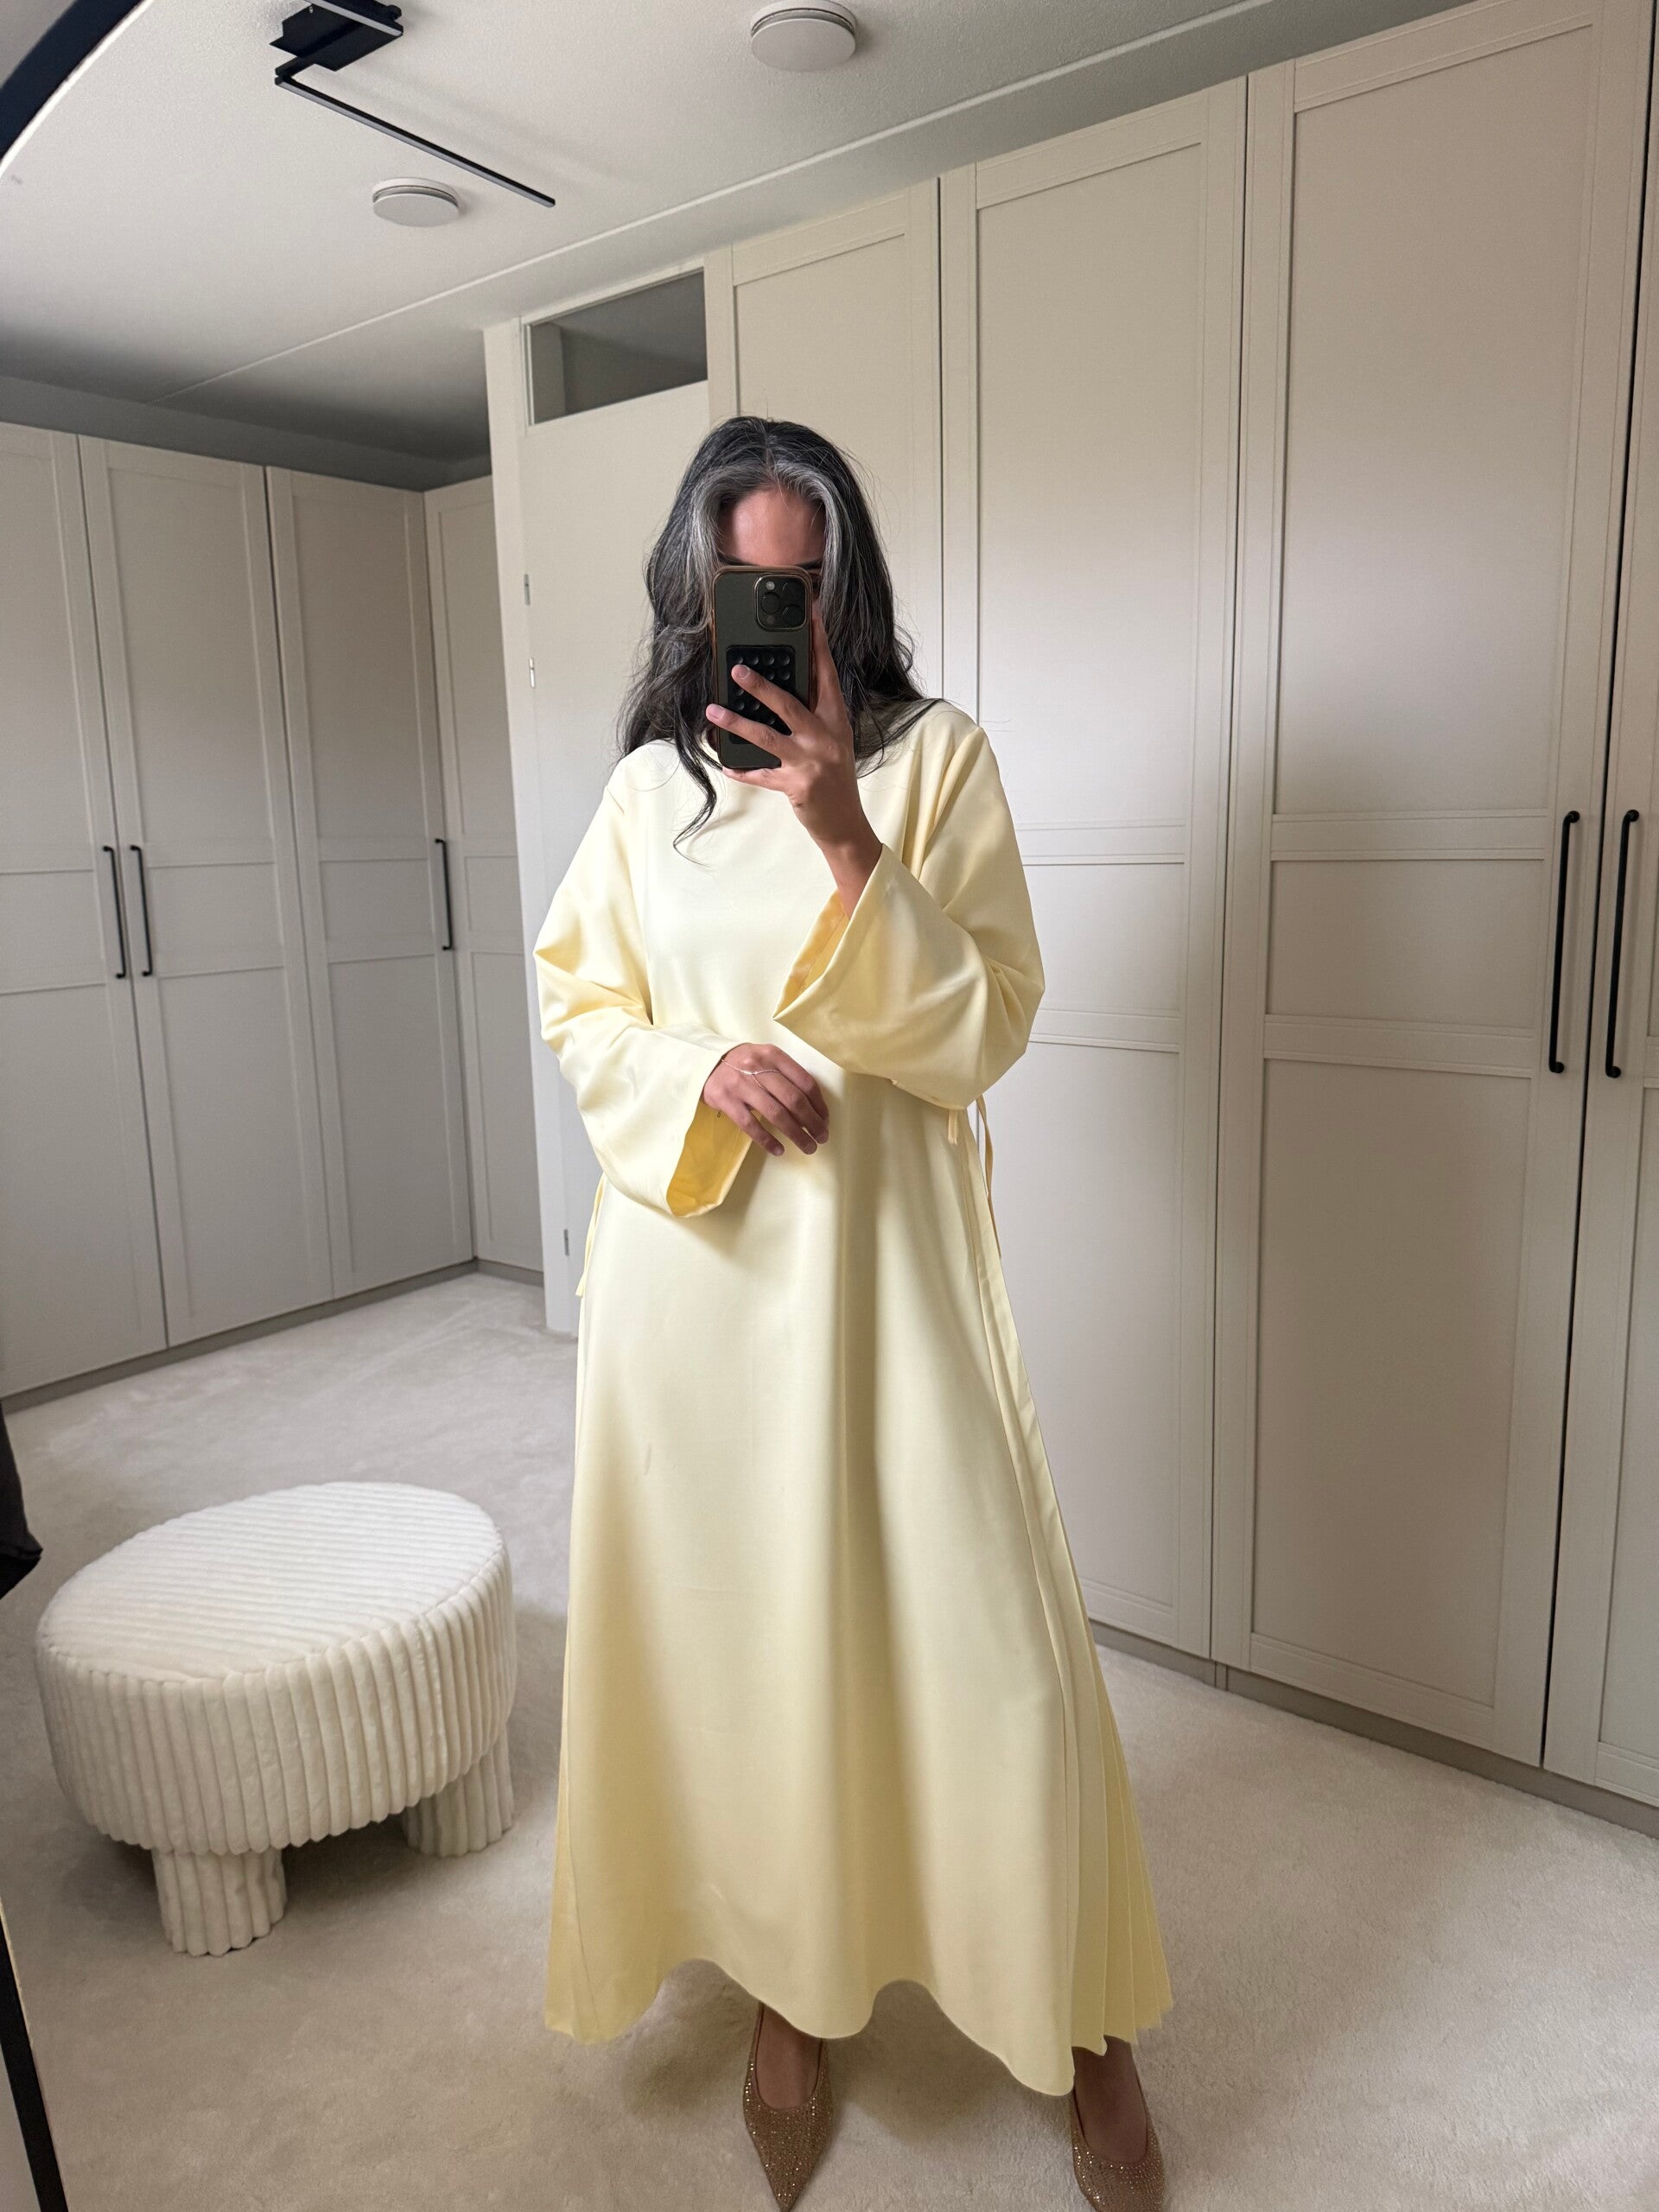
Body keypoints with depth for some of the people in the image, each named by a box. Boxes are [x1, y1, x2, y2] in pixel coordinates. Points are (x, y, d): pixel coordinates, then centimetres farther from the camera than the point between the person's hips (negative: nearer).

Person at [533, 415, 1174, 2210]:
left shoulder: (938, 758, -1)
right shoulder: (649, 784, 6)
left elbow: (984, 1028, -7)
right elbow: (576, 1010, 8)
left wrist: (846, 840, -20)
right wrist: (705, 1073, -13)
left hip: (878, 1257, -2)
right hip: (693, 1263, 3)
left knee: (969, 1623, 2)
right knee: (734, 1616, 11)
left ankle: (1075, 2015, 29)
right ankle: (784, 1986, 37)